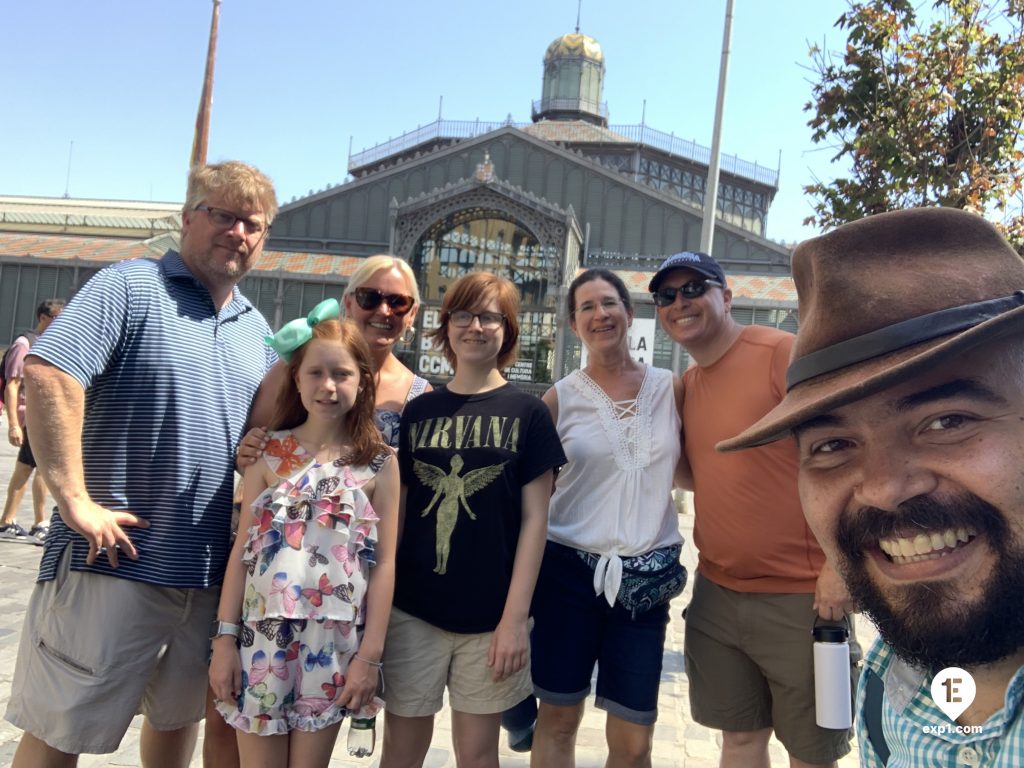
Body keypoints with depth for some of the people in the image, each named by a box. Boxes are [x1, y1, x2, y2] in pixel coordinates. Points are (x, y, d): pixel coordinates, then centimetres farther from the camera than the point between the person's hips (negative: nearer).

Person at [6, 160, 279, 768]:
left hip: (212, 575, 6)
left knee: (178, 719, 22)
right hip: (115, 561, -6)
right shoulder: (130, 288, -7)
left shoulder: (258, 329, 14)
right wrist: (76, 500, -22)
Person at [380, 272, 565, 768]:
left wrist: (516, 616, -10)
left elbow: (534, 518, -5)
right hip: (412, 610, 2)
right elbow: (398, 507, 8)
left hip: (490, 615, -1)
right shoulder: (418, 410, 5)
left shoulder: (527, 413, -2)